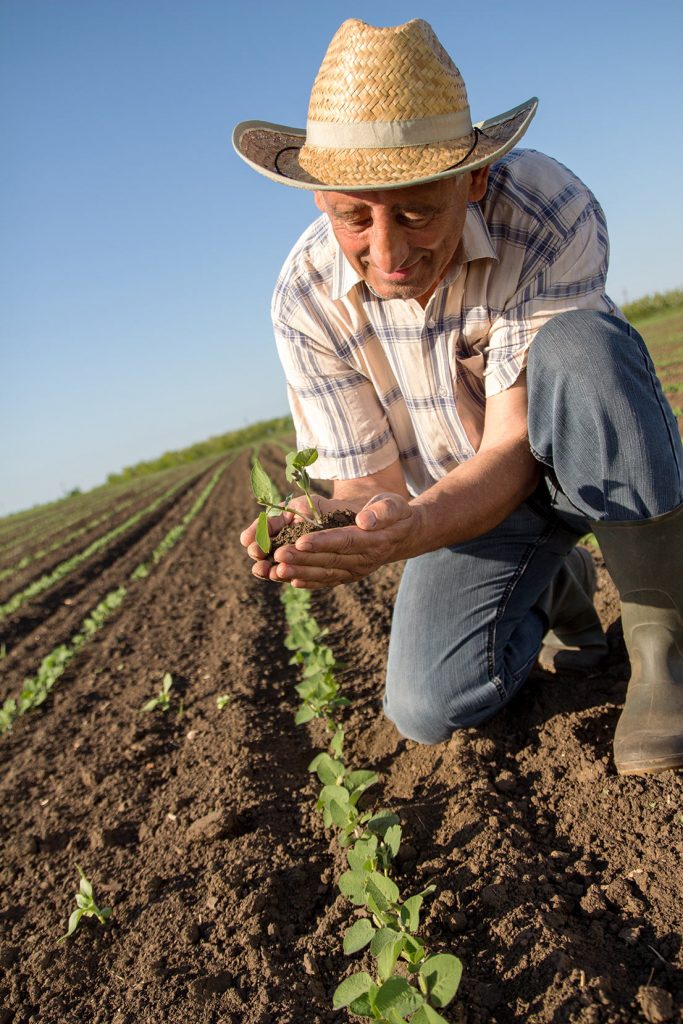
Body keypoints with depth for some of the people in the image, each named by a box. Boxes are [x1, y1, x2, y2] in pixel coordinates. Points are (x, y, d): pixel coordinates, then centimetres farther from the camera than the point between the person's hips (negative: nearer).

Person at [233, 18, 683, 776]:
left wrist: (411, 530, -50)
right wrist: (316, 533, -40)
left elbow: (515, 446, -30)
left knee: (577, 345, -37)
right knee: (429, 708, -17)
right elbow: (370, 484, -16)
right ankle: (554, 589, 16)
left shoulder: (551, 212, -29)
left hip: (590, 460, -2)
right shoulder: (307, 299, -20)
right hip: (463, 495, 3)